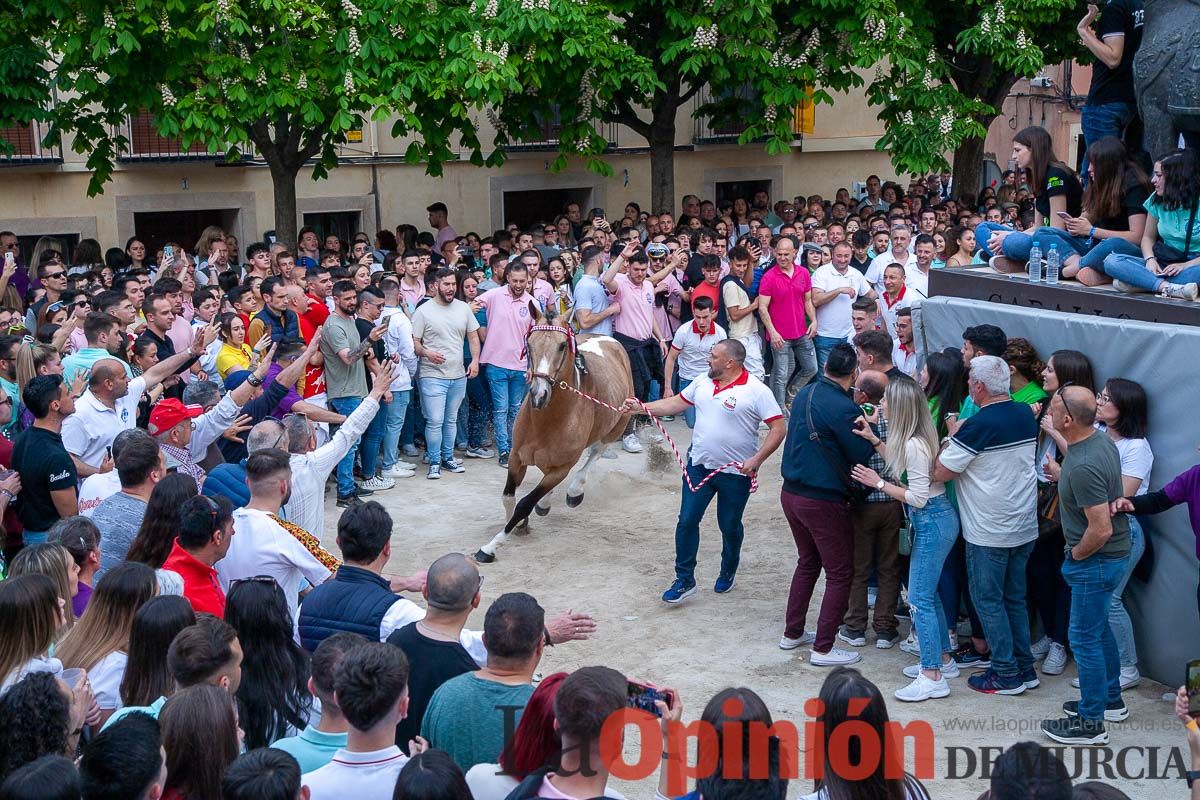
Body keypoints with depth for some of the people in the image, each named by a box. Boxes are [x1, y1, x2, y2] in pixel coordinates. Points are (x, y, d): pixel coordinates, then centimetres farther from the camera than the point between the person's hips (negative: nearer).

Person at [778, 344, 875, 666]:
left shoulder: (804, 394, 3)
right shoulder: (844, 408, -20)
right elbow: (864, 455, -16)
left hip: (792, 493, 8)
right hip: (823, 502, -8)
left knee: (808, 562, 24)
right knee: (840, 574, 5)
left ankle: (792, 633, 31)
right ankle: (823, 648, 8)